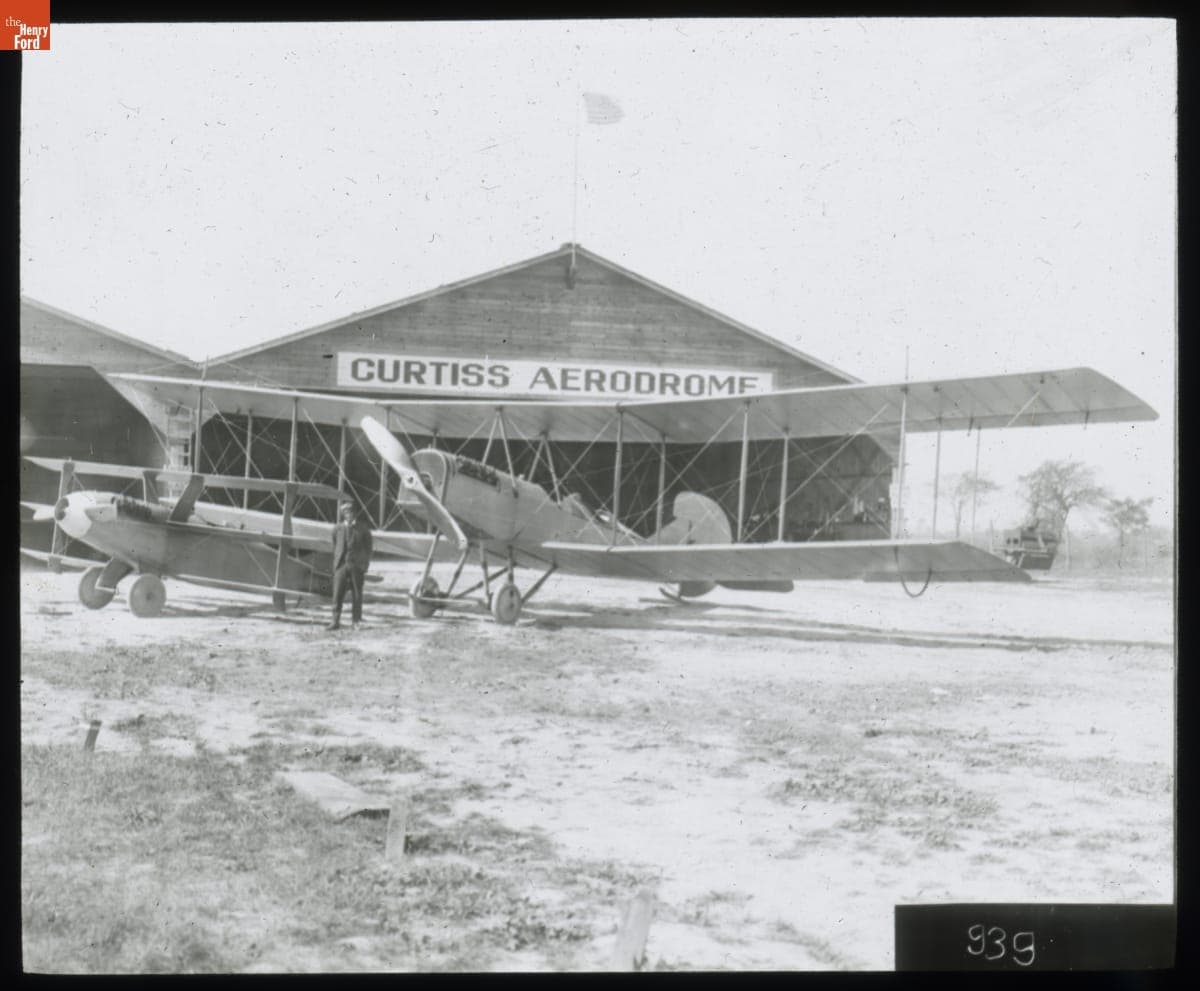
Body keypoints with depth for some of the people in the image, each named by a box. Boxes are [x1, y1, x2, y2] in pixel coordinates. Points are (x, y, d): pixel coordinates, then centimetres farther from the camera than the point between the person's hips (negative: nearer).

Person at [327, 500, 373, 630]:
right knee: (337, 595, -6)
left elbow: (368, 548, 6)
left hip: (357, 566, -1)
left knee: (356, 596, 3)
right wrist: (336, 563, 9)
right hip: (341, 565, 1)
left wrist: (365, 565, -1)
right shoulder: (337, 529, 9)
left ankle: (356, 620, 11)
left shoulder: (362, 528, 4)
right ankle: (336, 622, -5)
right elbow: (335, 547, 16)